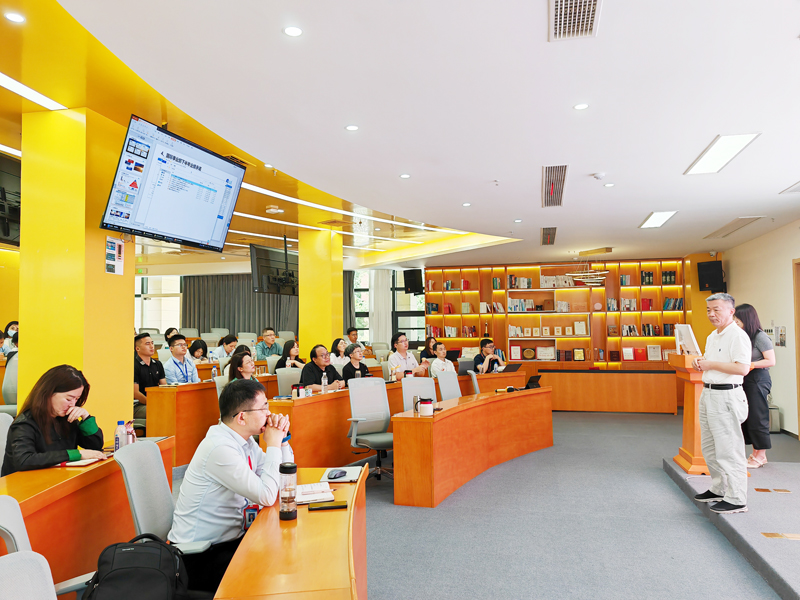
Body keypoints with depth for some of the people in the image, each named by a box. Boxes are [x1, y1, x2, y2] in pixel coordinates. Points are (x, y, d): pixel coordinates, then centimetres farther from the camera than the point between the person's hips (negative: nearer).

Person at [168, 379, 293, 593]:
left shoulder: (243, 439, 2)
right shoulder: (220, 449, -25)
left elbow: (285, 478, 9)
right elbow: (266, 496, -27)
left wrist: (282, 439, -5)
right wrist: (273, 445, -18)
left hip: (229, 539, 8)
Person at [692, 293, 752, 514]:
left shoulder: (738, 335, -13)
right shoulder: (712, 336, 16)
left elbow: (742, 368, -25)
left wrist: (711, 364, -19)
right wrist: (700, 361, 7)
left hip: (726, 396, -10)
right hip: (708, 394, 10)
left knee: (729, 449, -5)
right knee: (709, 448, 17)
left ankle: (737, 500, 4)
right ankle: (719, 490, 31)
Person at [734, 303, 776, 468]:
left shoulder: (760, 337, -12)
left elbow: (771, 361, -14)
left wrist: (751, 365, -22)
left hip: (758, 379, -8)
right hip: (745, 380, 8)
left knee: (757, 417, -2)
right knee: (748, 416, 11)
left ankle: (761, 456, 9)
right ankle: (756, 453, 20)